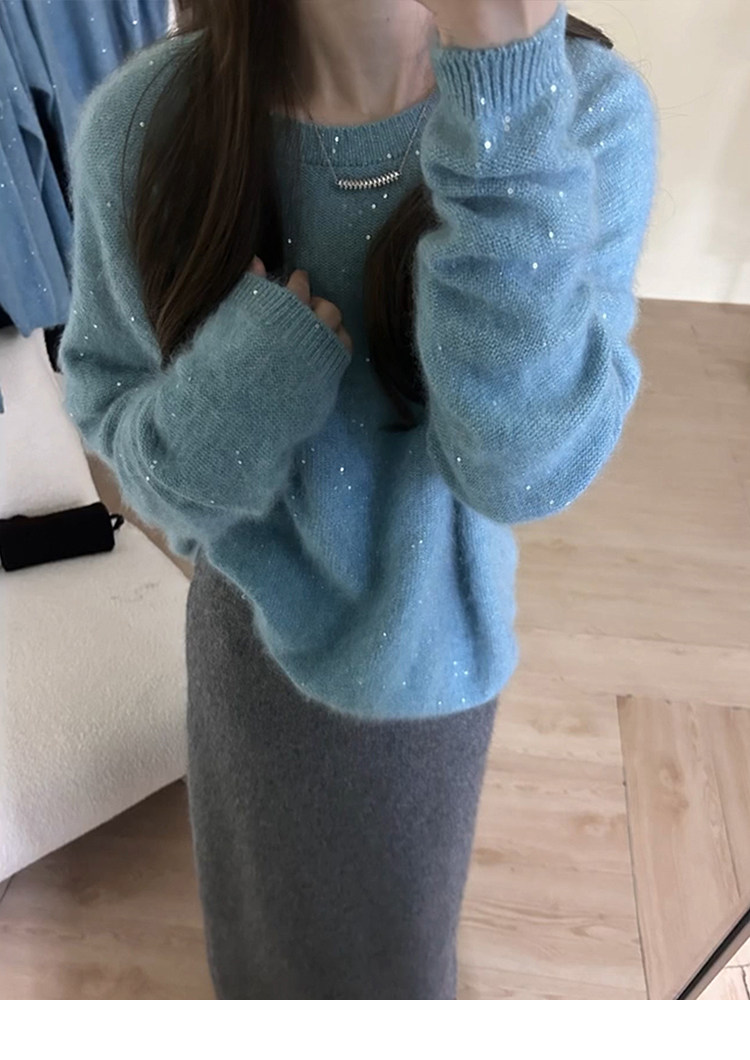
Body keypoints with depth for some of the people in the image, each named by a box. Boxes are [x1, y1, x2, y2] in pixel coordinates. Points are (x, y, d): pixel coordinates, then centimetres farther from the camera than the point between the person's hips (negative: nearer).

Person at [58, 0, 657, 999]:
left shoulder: (588, 104, -21)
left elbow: (531, 465, -30)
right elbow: (102, 394, -7)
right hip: (251, 618, 1)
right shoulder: (144, 119, -18)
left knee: (399, 908, 31)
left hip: (429, 637, 1)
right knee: (269, 884, 31)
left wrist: (505, 94, -39)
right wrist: (199, 437, -29)